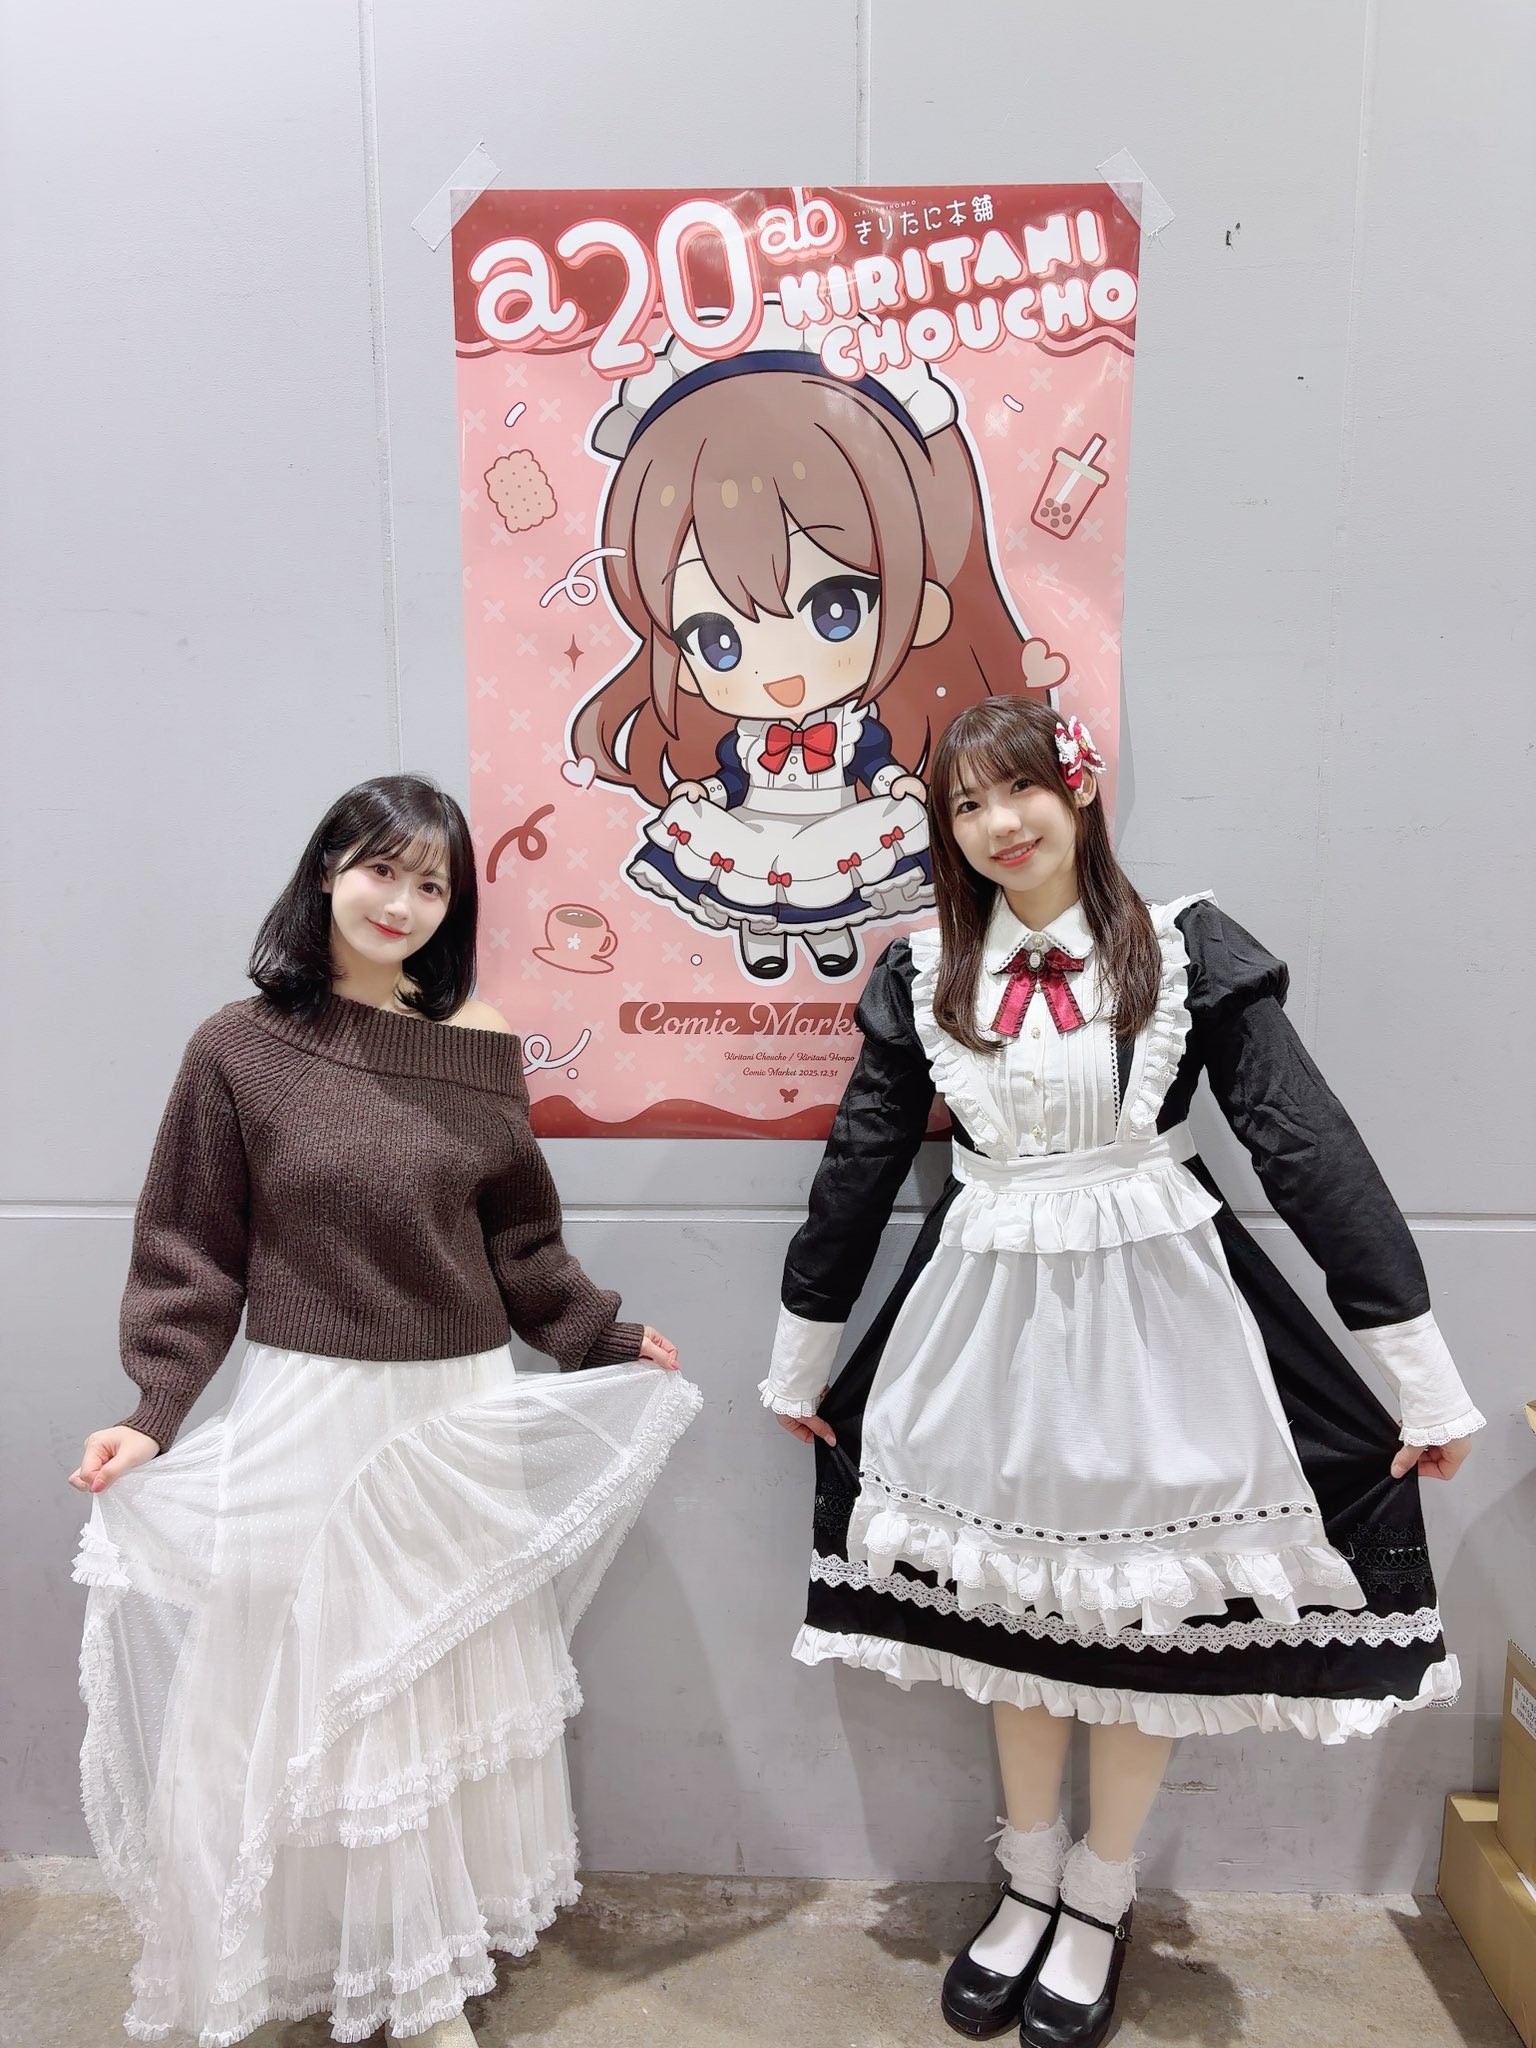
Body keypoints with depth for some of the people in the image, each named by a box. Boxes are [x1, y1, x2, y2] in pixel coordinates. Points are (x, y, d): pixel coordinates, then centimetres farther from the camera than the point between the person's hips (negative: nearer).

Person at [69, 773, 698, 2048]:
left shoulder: (479, 1043, -1)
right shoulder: (242, 1048, -8)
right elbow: (192, 1258, -2)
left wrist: (608, 1339, 10)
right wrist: (153, 1415, -10)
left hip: (462, 1418, 3)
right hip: (306, 1418, -2)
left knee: (455, 1689, 17)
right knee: (313, 1692, 11)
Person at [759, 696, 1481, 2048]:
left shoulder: (1187, 951, -6)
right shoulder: (923, 975, 2)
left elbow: (1312, 1148, -7)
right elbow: (860, 1164, 8)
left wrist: (1423, 1373, -7)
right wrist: (803, 1359, 14)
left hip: (1155, 1306, -2)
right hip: (990, 1311, 3)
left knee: (1142, 1608, 10)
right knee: (1009, 1600, 15)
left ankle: (1101, 1899, 37)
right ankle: (1031, 1880, 40)